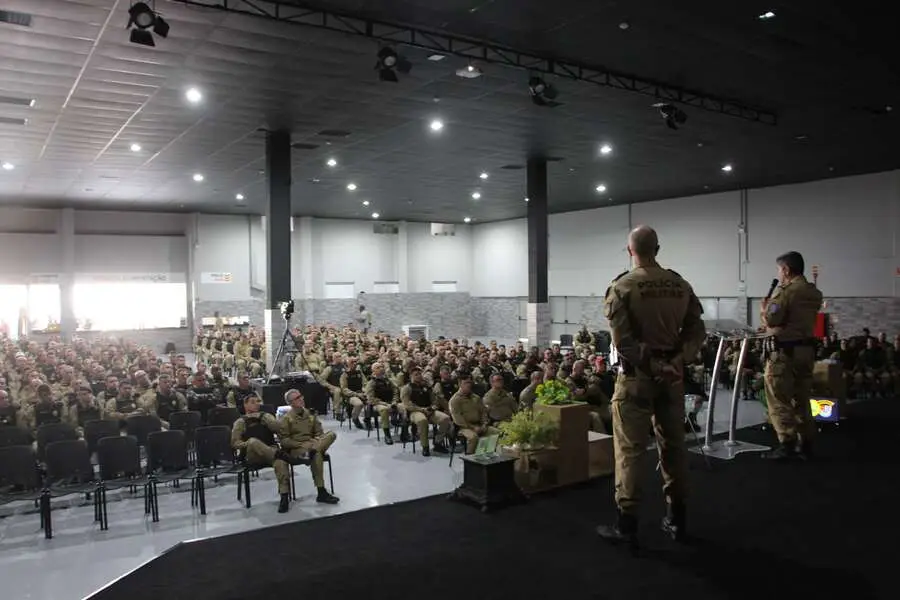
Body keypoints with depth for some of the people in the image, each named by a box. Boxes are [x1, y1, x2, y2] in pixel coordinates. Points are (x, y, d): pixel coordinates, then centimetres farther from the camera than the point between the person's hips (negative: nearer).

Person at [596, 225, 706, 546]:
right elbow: (696, 331, 2)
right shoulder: (680, 285, 5)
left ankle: (627, 523, 6)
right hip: (672, 374, 5)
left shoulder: (622, 287, -10)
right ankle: (676, 519, 25)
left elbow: (622, 340, -16)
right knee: (673, 445, 14)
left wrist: (651, 364, -12)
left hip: (636, 375, -4)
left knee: (630, 449, 2)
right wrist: (676, 360, -7)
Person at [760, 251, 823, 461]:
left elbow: (770, 320, -20)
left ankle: (787, 445, -4)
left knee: (779, 400, -2)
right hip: (807, 348, 8)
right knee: (802, 399, 15)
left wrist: (763, 308, 0)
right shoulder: (815, 293, 12)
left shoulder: (785, 291, -14)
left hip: (784, 350, -8)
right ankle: (806, 443, 19)